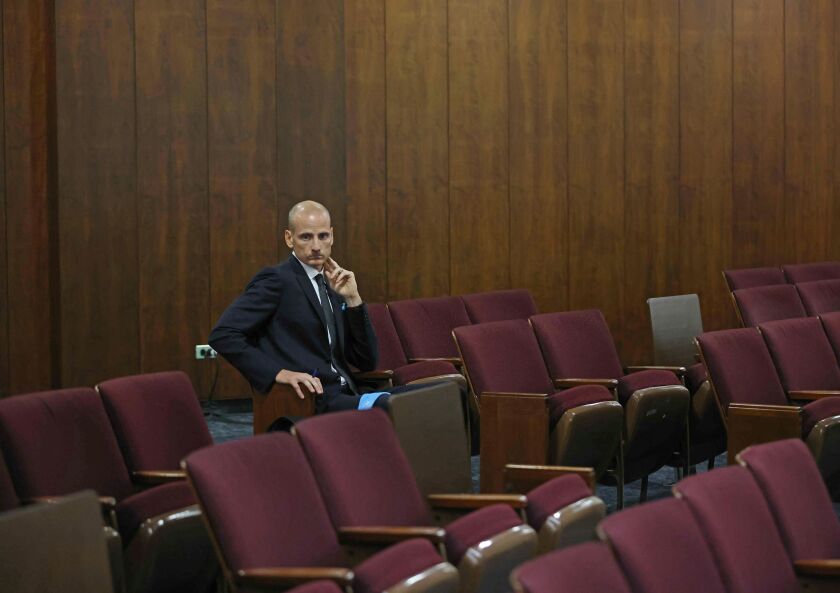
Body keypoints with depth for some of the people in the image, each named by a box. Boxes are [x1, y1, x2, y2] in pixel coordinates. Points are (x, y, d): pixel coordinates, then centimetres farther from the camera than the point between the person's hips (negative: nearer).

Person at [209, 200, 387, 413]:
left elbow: (367, 363, 15)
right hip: (311, 402, -8)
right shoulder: (276, 279, -1)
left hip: (344, 396, 8)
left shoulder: (333, 288, 20)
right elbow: (222, 335, -11)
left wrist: (353, 299, 5)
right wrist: (278, 372, -18)